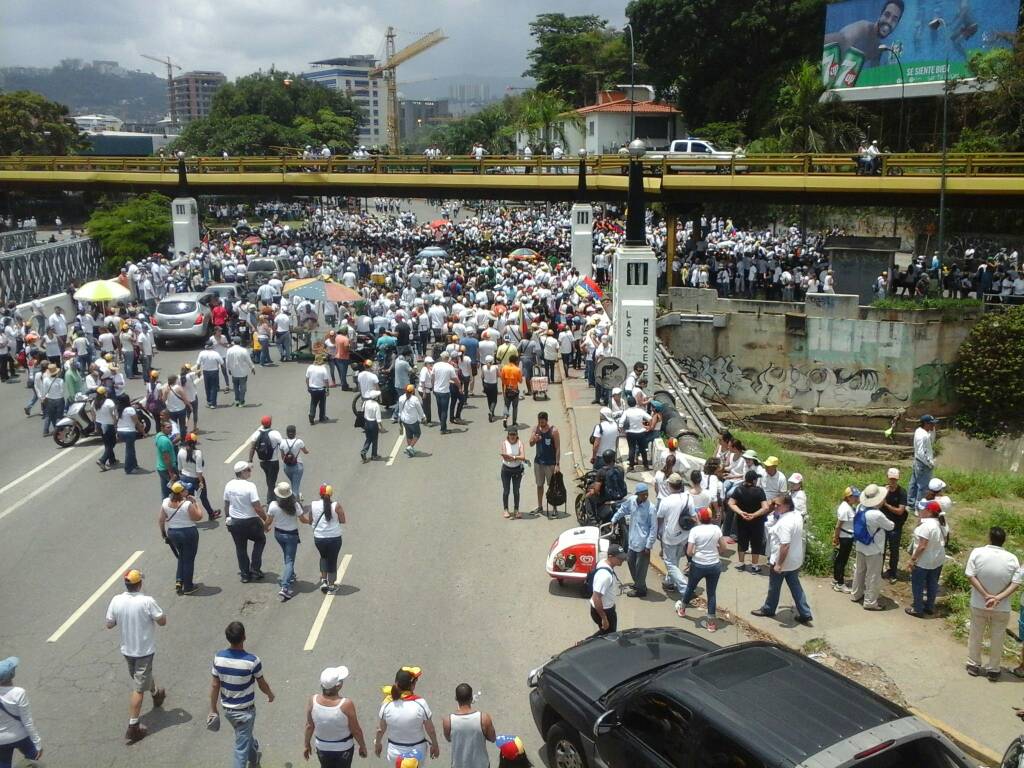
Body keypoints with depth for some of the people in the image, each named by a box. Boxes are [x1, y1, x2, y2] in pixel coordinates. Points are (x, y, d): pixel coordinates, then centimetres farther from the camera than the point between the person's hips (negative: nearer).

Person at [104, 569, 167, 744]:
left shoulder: (116, 601, -12)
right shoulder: (147, 602, -24)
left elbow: (109, 625, 0)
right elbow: (162, 622, -14)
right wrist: (156, 614, 6)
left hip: (127, 649, 5)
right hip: (144, 650, -5)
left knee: (145, 674, 30)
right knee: (138, 689, 2)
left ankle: (156, 694, 56)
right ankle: (133, 728, 4)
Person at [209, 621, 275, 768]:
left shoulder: (218, 657, -15)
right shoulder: (252, 660, -26)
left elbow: (214, 685, -6)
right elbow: (262, 684, -10)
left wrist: (213, 710, 5)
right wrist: (270, 694, 12)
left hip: (227, 708, 5)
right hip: (245, 710, -5)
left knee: (244, 735, 31)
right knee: (241, 746, 7)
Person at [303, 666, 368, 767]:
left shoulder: (313, 701, -22)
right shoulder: (346, 705, -31)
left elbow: (309, 726, -8)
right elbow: (356, 730, -18)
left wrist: (306, 744, 9)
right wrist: (362, 746, -1)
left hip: (322, 747, 3)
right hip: (343, 748, -3)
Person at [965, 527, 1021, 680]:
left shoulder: (977, 552, -13)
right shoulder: (1012, 558, -10)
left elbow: (970, 575, -17)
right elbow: (1016, 583, -15)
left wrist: (986, 595, -16)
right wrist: (998, 598, -20)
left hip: (978, 605, 0)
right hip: (1001, 608, 0)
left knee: (975, 636, 18)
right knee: (997, 639, 16)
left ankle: (973, 665, 30)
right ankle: (994, 670, 27)